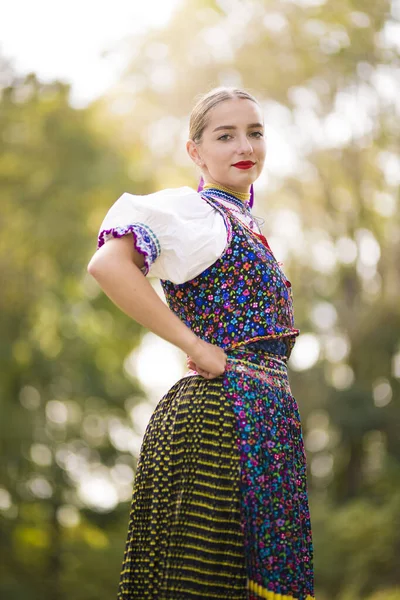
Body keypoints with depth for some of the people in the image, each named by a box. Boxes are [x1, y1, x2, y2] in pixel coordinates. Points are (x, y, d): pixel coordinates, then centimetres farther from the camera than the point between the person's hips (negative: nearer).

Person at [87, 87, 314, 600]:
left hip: (262, 422, 9)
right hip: (225, 415, -9)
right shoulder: (192, 210, -4)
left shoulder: (244, 226, 22)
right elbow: (108, 264, -22)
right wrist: (195, 347, -17)